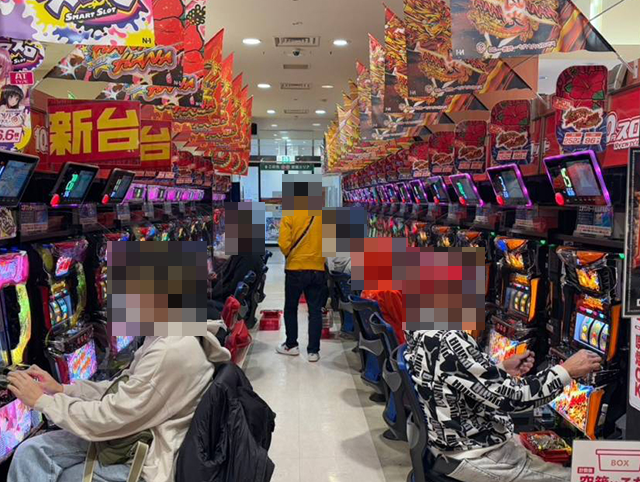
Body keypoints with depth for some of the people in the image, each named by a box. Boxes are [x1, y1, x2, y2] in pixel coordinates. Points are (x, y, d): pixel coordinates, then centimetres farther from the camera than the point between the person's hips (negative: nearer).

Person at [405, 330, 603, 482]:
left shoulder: (422, 333, -2)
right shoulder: (447, 339, -31)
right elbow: (510, 396, -25)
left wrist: (503, 370, 4)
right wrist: (568, 370, -14)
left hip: (453, 440, 9)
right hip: (471, 456, -9)